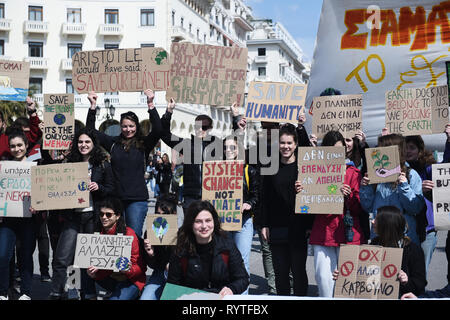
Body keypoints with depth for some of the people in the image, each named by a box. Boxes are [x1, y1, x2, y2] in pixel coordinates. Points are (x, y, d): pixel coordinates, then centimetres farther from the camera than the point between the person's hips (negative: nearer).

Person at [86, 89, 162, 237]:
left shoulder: (143, 144, 3)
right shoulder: (113, 143, 11)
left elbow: (157, 130, -12)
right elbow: (91, 131, 13)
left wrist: (150, 104, -19)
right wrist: (93, 106, 5)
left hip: (137, 199, -2)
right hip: (116, 198, 3)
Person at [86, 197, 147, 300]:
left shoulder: (129, 234, -14)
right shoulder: (98, 234, 1)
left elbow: (140, 267, -12)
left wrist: (129, 270, -32)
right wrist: (94, 274, -18)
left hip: (131, 280, -7)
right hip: (110, 278, 7)